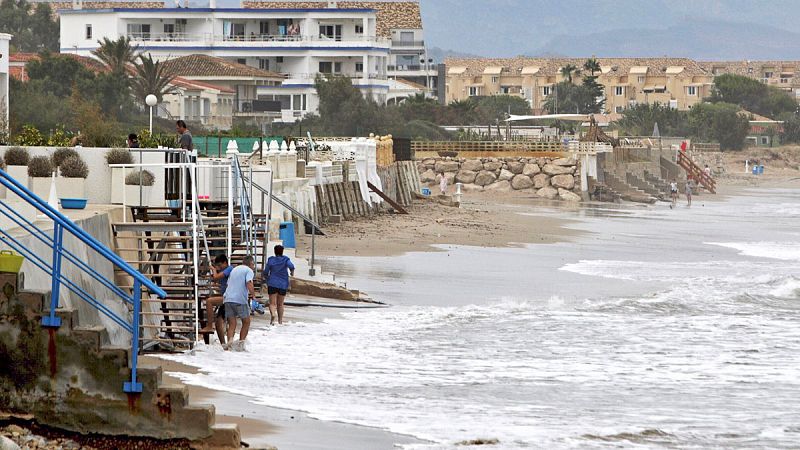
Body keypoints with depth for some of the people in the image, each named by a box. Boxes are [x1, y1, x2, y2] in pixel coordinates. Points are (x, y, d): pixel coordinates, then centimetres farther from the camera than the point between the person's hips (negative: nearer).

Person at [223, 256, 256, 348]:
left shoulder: (234, 270, 25)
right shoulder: (249, 271, 2)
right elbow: (249, 284, -15)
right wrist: (253, 295, -5)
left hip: (228, 298, 6)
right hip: (240, 299, -6)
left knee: (232, 324, 2)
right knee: (246, 322, 12)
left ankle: (230, 340, -22)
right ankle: (241, 341, 2)